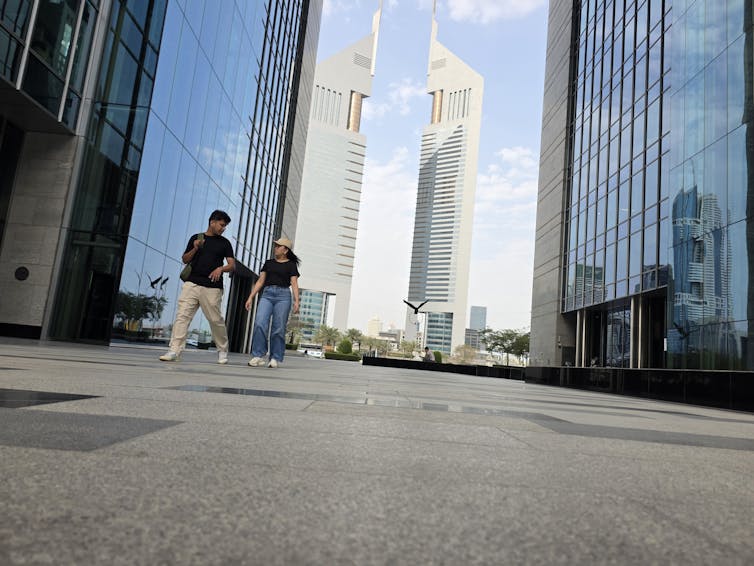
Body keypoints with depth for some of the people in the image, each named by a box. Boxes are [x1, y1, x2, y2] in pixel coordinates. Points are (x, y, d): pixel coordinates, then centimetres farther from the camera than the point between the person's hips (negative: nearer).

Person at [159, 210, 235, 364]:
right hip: (192, 283, 1)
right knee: (182, 315, -10)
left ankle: (222, 351, 19)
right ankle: (174, 350, -10)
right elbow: (184, 260, 15)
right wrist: (195, 249, -3)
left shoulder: (224, 243, 12)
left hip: (212, 287, -1)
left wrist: (221, 268, -14)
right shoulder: (195, 238, 14)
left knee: (216, 319, 1)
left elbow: (232, 265, 7)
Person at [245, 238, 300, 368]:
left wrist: (296, 301, -13)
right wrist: (250, 297, 10)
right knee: (260, 323, -16)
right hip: (267, 294, 3)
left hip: (283, 295, -3)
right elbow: (260, 281, 18)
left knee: (278, 328, -6)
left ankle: (275, 358, 3)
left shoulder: (291, 265, 10)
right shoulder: (268, 263, 20)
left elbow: (294, 284, 0)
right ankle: (258, 356, -10)